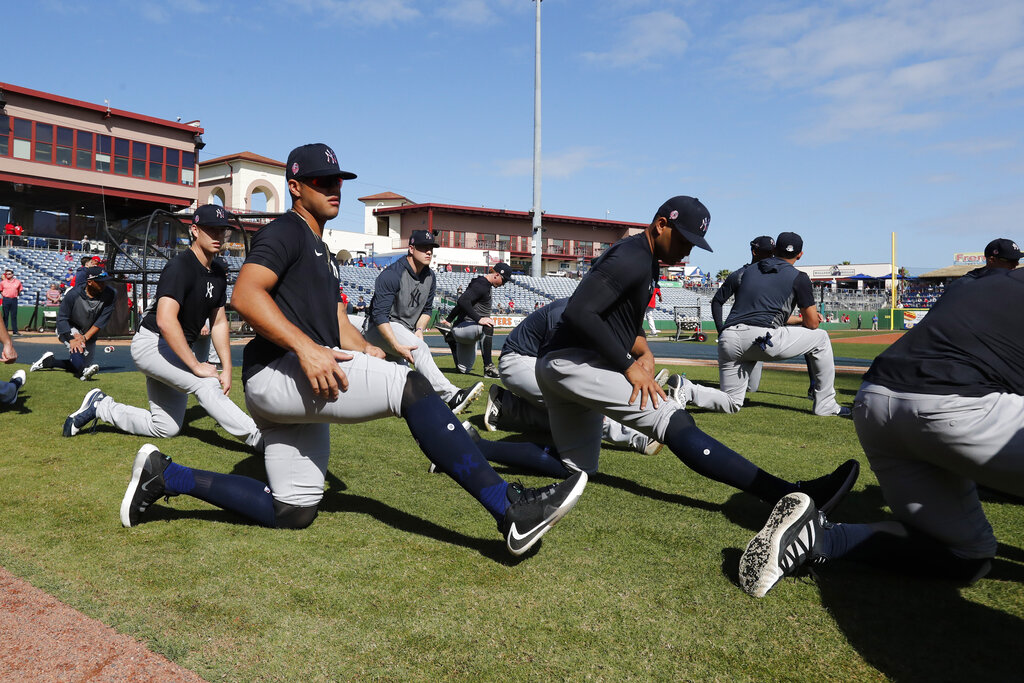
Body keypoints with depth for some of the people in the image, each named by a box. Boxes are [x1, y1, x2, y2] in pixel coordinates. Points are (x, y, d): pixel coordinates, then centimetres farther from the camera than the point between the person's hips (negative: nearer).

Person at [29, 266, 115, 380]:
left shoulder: (110, 295, -20)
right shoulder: (73, 294, -25)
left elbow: (102, 320, -19)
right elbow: (62, 318, -22)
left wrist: (85, 337, -28)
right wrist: (71, 339, -36)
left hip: (90, 333, 4)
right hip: (68, 329, -4)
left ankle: (50, 361, 22)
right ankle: (82, 371, -54)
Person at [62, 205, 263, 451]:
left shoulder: (218, 270, 5)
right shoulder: (180, 266, -22)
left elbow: (219, 322, 8)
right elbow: (165, 320, -35)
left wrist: (227, 368, 0)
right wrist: (196, 366, -32)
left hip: (175, 351, 9)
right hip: (151, 343, -9)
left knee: (166, 428, 9)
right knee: (206, 384, -29)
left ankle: (101, 407, 23)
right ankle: (259, 439, -29)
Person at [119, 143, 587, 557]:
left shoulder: (323, 255, 29)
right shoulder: (285, 232, 0)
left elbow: (338, 324, 21)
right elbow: (245, 295, -18)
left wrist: (365, 350, -2)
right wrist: (305, 347, -30)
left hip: (308, 382, 10)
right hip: (276, 372, -10)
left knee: (292, 513, 10)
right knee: (410, 385, -25)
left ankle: (165, 476, 19)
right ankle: (510, 510, -32)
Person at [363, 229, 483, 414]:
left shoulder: (430, 277, 5)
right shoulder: (392, 274, -20)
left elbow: (427, 309, 18)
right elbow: (379, 315, -26)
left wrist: (419, 330, -2)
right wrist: (396, 346, -35)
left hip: (406, 330, 9)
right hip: (379, 329, -9)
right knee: (419, 348, -31)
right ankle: (452, 397, -46)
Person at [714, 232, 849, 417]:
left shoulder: (748, 271, 27)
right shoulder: (798, 277, 11)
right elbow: (812, 323, 12)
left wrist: (800, 318, 41)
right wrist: (804, 318, 37)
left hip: (727, 341, 5)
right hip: (761, 339, -5)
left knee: (731, 406, 19)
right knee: (820, 338, 21)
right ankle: (825, 405, 23)